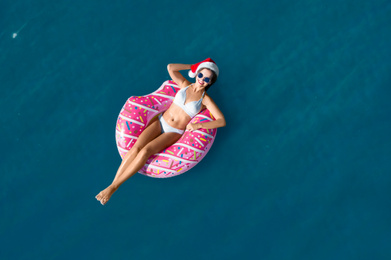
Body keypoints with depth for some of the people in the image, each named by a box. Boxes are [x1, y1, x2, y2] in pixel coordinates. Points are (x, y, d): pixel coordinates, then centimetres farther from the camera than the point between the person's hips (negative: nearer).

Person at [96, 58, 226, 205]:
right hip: (160, 121, 3)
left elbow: (222, 121, -12)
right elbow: (170, 67, 4)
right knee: (137, 146, -23)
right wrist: (193, 66, 9)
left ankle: (113, 187, -23)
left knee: (145, 151, -26)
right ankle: (112, 183, -22)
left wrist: (199, 125, -23)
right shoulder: (185, 84, 6)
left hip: (174, 132, -3)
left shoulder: (205, 99, -4)